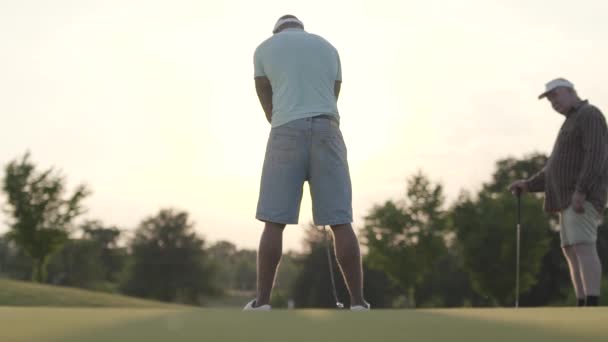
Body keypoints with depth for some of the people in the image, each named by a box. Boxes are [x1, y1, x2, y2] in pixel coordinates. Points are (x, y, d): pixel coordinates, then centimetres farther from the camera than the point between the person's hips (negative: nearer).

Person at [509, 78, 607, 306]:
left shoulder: (590, 115, -6)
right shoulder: (573, 124, 26)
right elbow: (554, 169, 27)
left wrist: (581, 191, -27)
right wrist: (528, 185, 16)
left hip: (584, 197, -10)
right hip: (570, 199, 10)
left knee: (583, 247, -20)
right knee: (572, 252, 4)